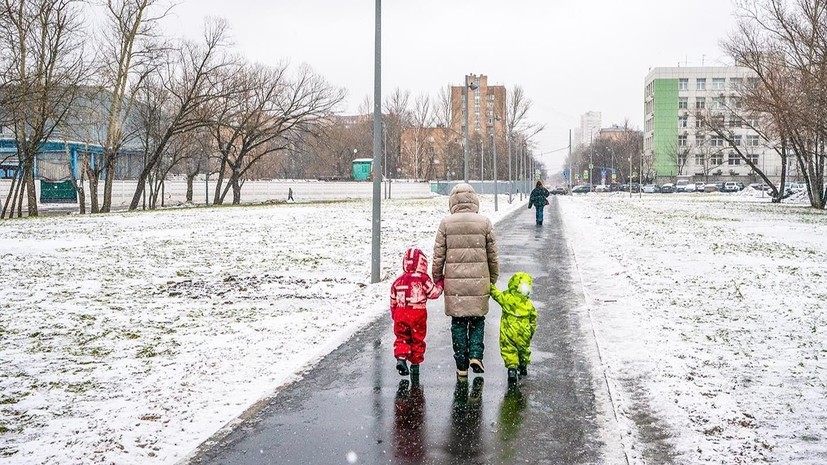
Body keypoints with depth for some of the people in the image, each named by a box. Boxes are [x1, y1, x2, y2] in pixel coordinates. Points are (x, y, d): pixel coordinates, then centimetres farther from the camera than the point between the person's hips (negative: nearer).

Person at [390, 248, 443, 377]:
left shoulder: (398, 281, 7)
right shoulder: (423, 279, -8)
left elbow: (393, 301, 13)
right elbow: (434, 293, -4)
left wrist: (394, 315, 26)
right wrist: (440, 285, 14)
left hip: (400, 313, 3)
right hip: (418, 313, -3)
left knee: (402, 337, 12)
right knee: (417, 339, 11)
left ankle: (400, 357, -9)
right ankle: (415, 364, 16)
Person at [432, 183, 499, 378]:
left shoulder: (446, 223, -3)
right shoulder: (484, 223, -1)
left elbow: (438, 256, 0)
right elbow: (492, 256, 5)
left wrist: (437, 279, 13)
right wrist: (493, 280, 17)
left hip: (454, 283, 0)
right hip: (479, 282, 0)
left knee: (458, 323, 10)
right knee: (477, 320, 17)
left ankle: (462, 365, 13)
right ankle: (475, 355, 2)